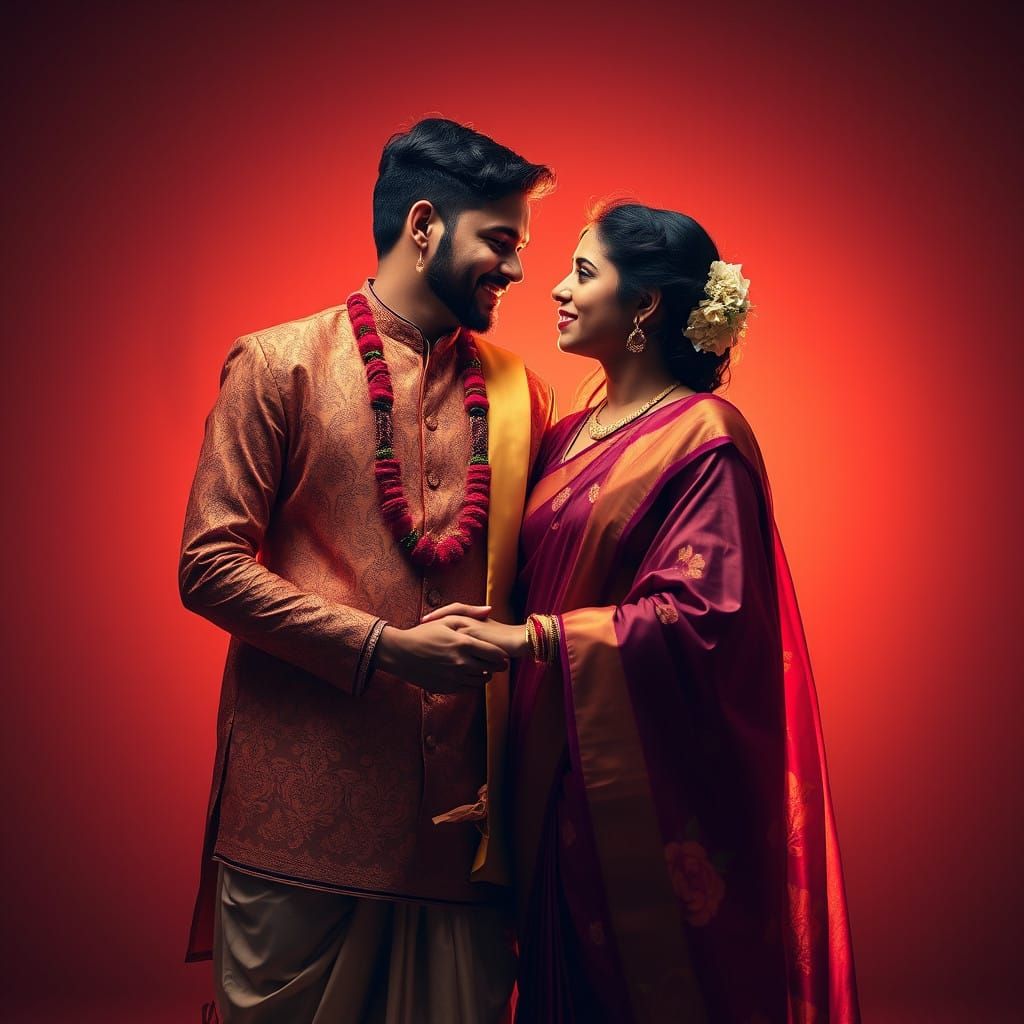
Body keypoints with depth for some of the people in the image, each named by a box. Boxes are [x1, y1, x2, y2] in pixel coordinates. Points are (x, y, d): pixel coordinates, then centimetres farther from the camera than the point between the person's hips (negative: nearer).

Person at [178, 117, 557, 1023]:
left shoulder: (519, 391, 12)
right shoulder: (281, 365, 0)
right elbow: (210, 566, -5)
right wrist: (385, 649, -13)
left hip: (463, 812, 4)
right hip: (303, 806, -3)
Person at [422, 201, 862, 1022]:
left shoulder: (705, 438, -11)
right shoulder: (570, 435, 12)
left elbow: (702, 617, -20)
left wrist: (537, 639, -23)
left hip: (652, 789, -7)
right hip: (558, 777, 7)